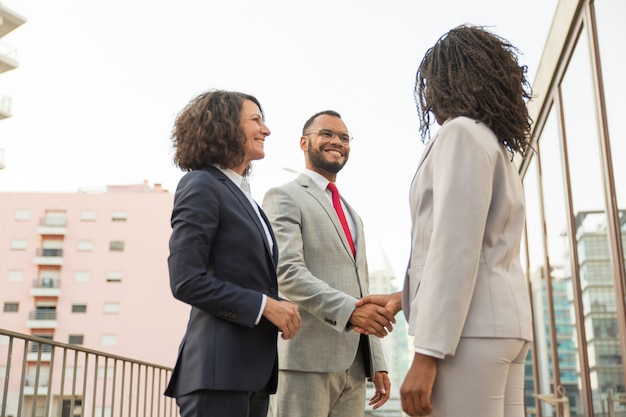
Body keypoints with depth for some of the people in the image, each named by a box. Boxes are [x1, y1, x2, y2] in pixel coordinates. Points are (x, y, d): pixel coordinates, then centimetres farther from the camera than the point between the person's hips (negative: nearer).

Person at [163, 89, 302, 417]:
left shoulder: (243, 196, 19)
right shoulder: (202, 186, -6)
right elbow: (186, 281, -16)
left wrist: (280, 309, 2)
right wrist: (263, 305, -15)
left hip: (255, 369, 9)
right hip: (219, 369, -8)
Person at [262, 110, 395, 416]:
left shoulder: (353, 216, 25)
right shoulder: (284, 197, 1)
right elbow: (287, 271, -14)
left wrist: (377, 364, 15)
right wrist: (349, 309, -26)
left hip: (354, 365, 7)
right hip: (306, 359, -7)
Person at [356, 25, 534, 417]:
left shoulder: (461, 133, -5)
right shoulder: (498, 149, 22)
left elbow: (455, 248, -16)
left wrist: (427, 354, -18)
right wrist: (404, 299, 25)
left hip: (471, 326, -9)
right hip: (506, 321, 9)